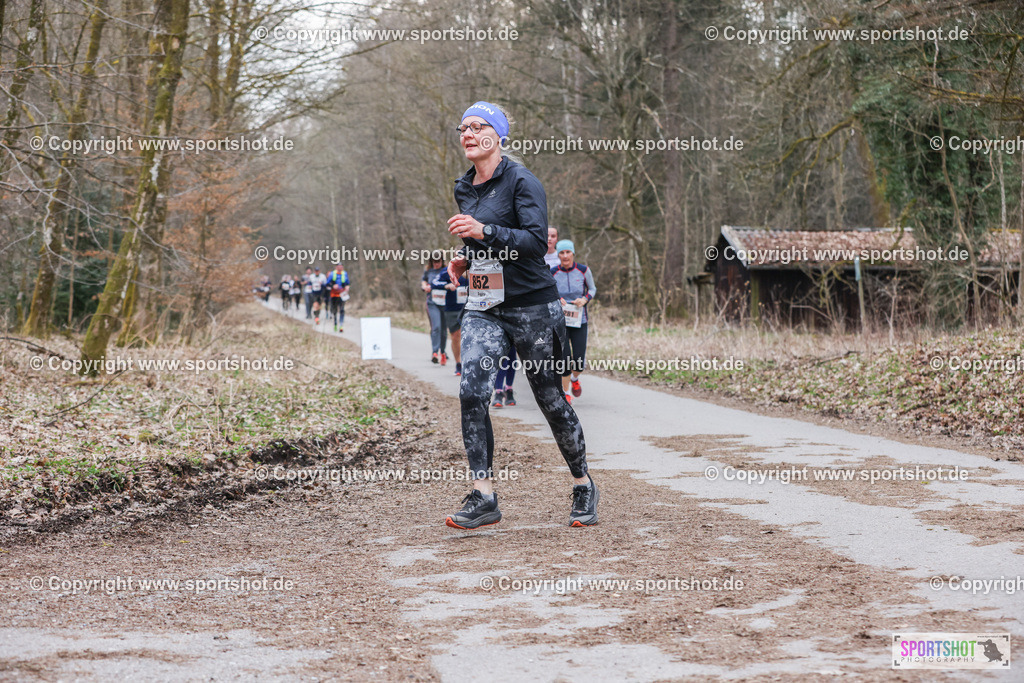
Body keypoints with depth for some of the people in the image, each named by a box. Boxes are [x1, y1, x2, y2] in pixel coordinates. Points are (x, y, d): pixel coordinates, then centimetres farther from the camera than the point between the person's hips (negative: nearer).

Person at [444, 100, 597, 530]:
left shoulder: (521, 181, -9)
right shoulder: (464, 189, 13)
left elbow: (536, 240, -21)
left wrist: (484, 231, -31)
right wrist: (464, 260, 8)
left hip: (532, 307, -6)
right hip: (482, 308, 6)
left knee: (551, 399, 3)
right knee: (471, 391, -14)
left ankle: (583, 486, 22)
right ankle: (483, 497, -14)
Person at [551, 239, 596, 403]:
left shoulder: (584, 271, -3)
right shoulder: (552, 273, -5)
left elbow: (592, 289, 12)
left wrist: (584, 300, -8)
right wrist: (555, 300, -12)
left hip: (579, 320, 1)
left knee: (579, 361, -4)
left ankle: (574, 378, 32)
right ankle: (565, 393, 10)